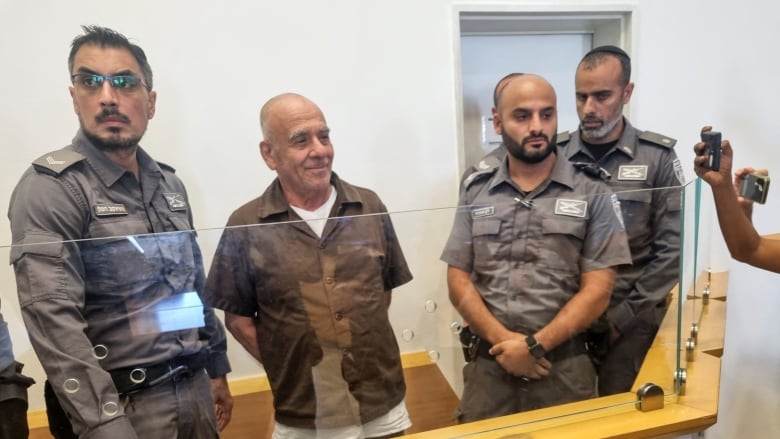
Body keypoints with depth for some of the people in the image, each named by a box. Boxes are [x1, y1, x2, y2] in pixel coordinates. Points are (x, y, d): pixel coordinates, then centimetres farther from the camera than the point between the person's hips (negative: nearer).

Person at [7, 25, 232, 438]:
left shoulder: (169, 184, 6)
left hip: (195, 390, 6)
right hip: (122, 405, -6)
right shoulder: (49, 188, -13)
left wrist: (217, 368, 15)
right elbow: (55, 324, -21)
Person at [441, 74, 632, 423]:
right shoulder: (475, 191, 5)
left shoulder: (592, 196, 0)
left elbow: (597, 290, -5)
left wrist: (535, 345, -13)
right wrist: (502, 340, -11)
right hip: (488, 364, 2)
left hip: (564, 367, -1)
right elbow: (459, 281, 2)